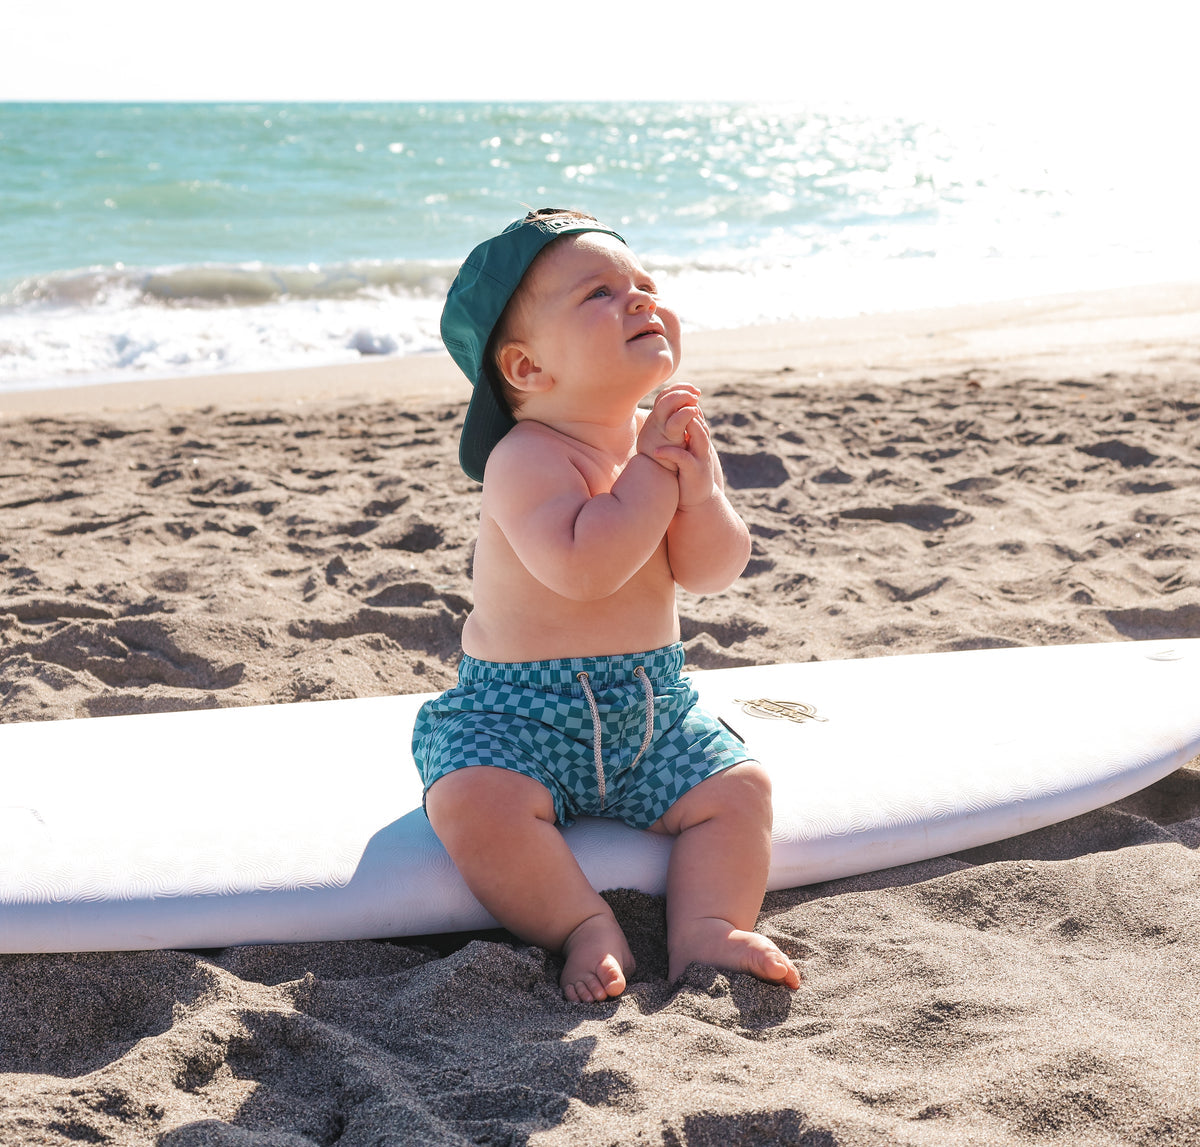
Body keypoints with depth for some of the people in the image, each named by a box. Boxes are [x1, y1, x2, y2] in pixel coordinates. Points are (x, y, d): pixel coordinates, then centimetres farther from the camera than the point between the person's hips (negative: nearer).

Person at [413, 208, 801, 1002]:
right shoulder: (527, 459, -20)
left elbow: (713, 573, -1)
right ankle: (586, 929, -17)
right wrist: (654, 472, -25)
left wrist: (699, 487, -20)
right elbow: (581, 568, -35)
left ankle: (707, 930, -9)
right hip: (517, 713, -6)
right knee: (475, 801, -29)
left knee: (738, 787, -9)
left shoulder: (672, 435, 2)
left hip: (653, 708, 6)